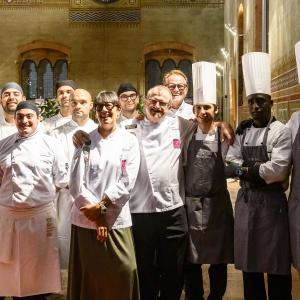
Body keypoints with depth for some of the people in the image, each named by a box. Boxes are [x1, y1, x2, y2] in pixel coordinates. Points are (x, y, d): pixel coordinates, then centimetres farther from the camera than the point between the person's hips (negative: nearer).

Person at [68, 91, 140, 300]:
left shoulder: (129, 141, 3)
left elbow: (127, 182, -5)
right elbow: (77, 182, -1)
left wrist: (101, 206, -11)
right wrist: (96, 215, -8)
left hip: (117, 219, -1)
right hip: (86, 218, 1)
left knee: (122, 272, -2)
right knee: (89, 274, 6)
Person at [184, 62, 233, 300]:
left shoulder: (225, 137, -1)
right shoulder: (186, 137, 3)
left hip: (218, 204, -1)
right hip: (191, 204, 1)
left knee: (218, 259, 10)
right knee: (191, 260, 8)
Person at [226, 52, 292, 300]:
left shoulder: (281, 132, -7)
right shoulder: (243, 133, 10)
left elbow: (278, 170, -20)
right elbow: (229, 166, 1)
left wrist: (246, 169, -10)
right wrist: (258, 168, -14)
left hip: (271, 203, -5)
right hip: (245, 202, 6)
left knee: (276, 267, 4)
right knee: (249, 262, 14)